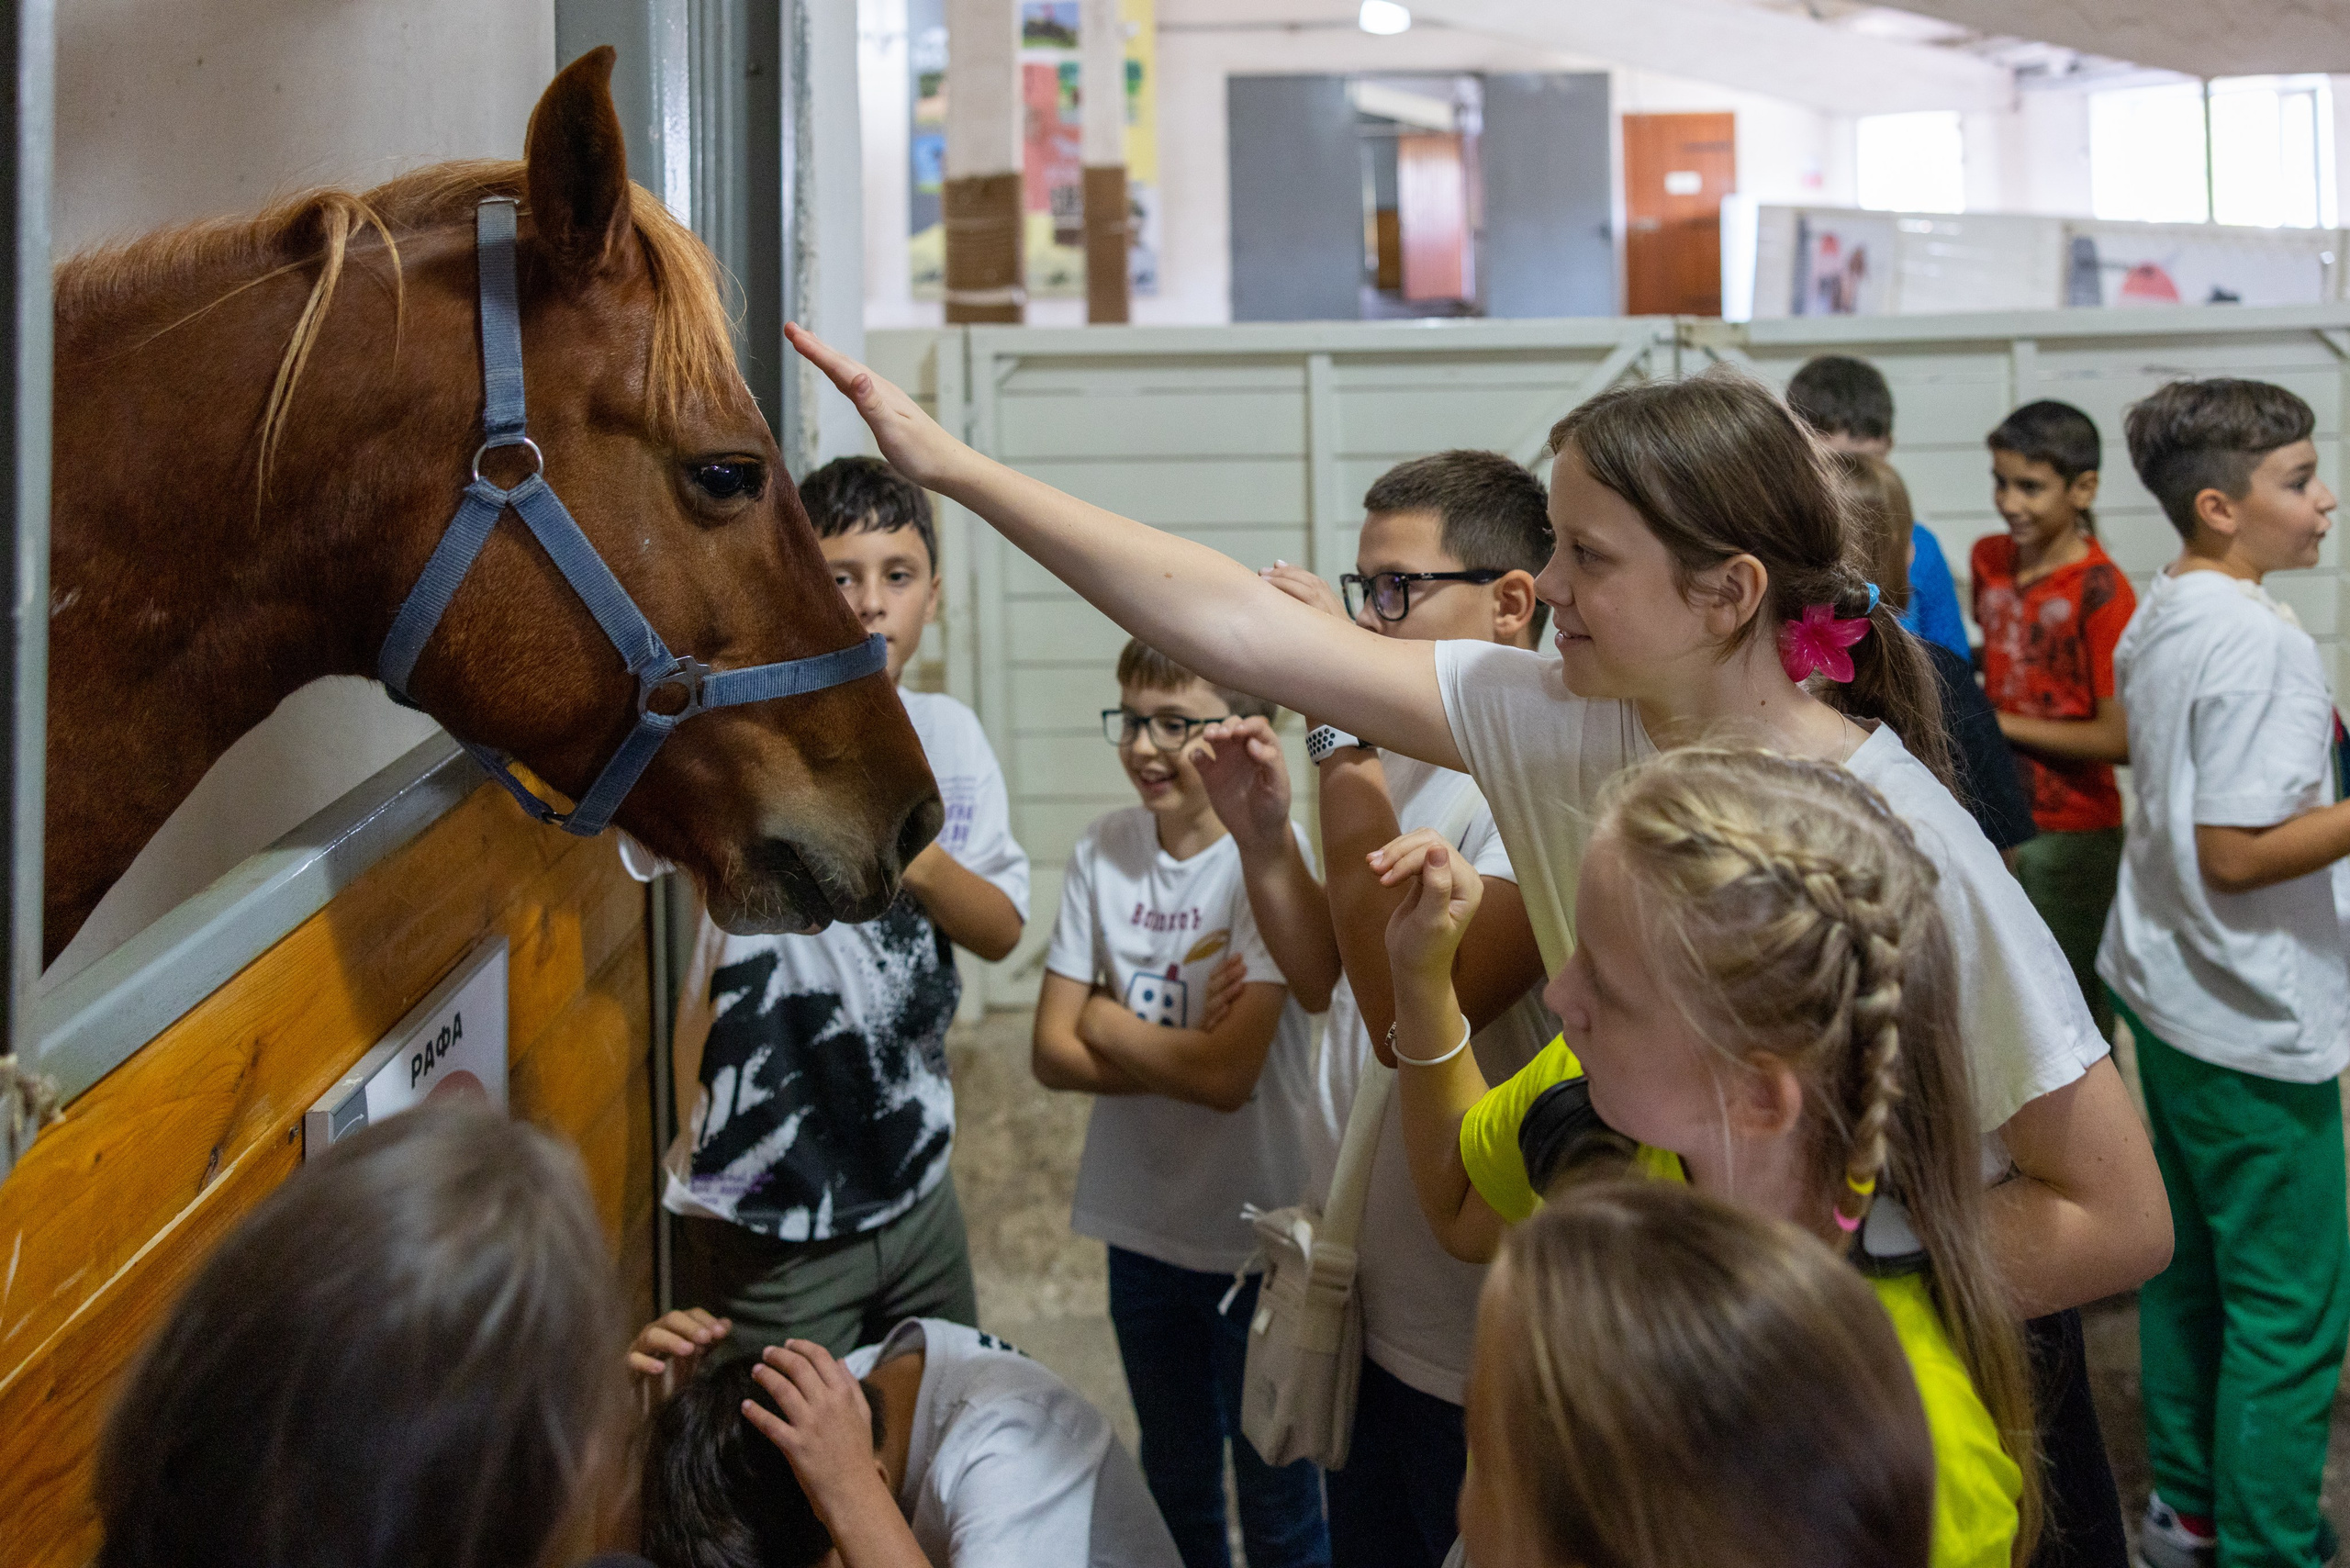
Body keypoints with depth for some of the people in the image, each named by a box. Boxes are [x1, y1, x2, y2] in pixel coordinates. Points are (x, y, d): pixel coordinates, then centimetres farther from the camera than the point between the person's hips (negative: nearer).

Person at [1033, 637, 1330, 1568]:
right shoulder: (1102, 853, -2)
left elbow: (1230, 1073, -24)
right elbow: (1053, 1053, -4)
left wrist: (1106, 1019, -11)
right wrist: (1182, 1054, -17)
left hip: (1259, 1232, -5)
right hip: (1142, 1223, 5)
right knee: (1173, 1488, 22)